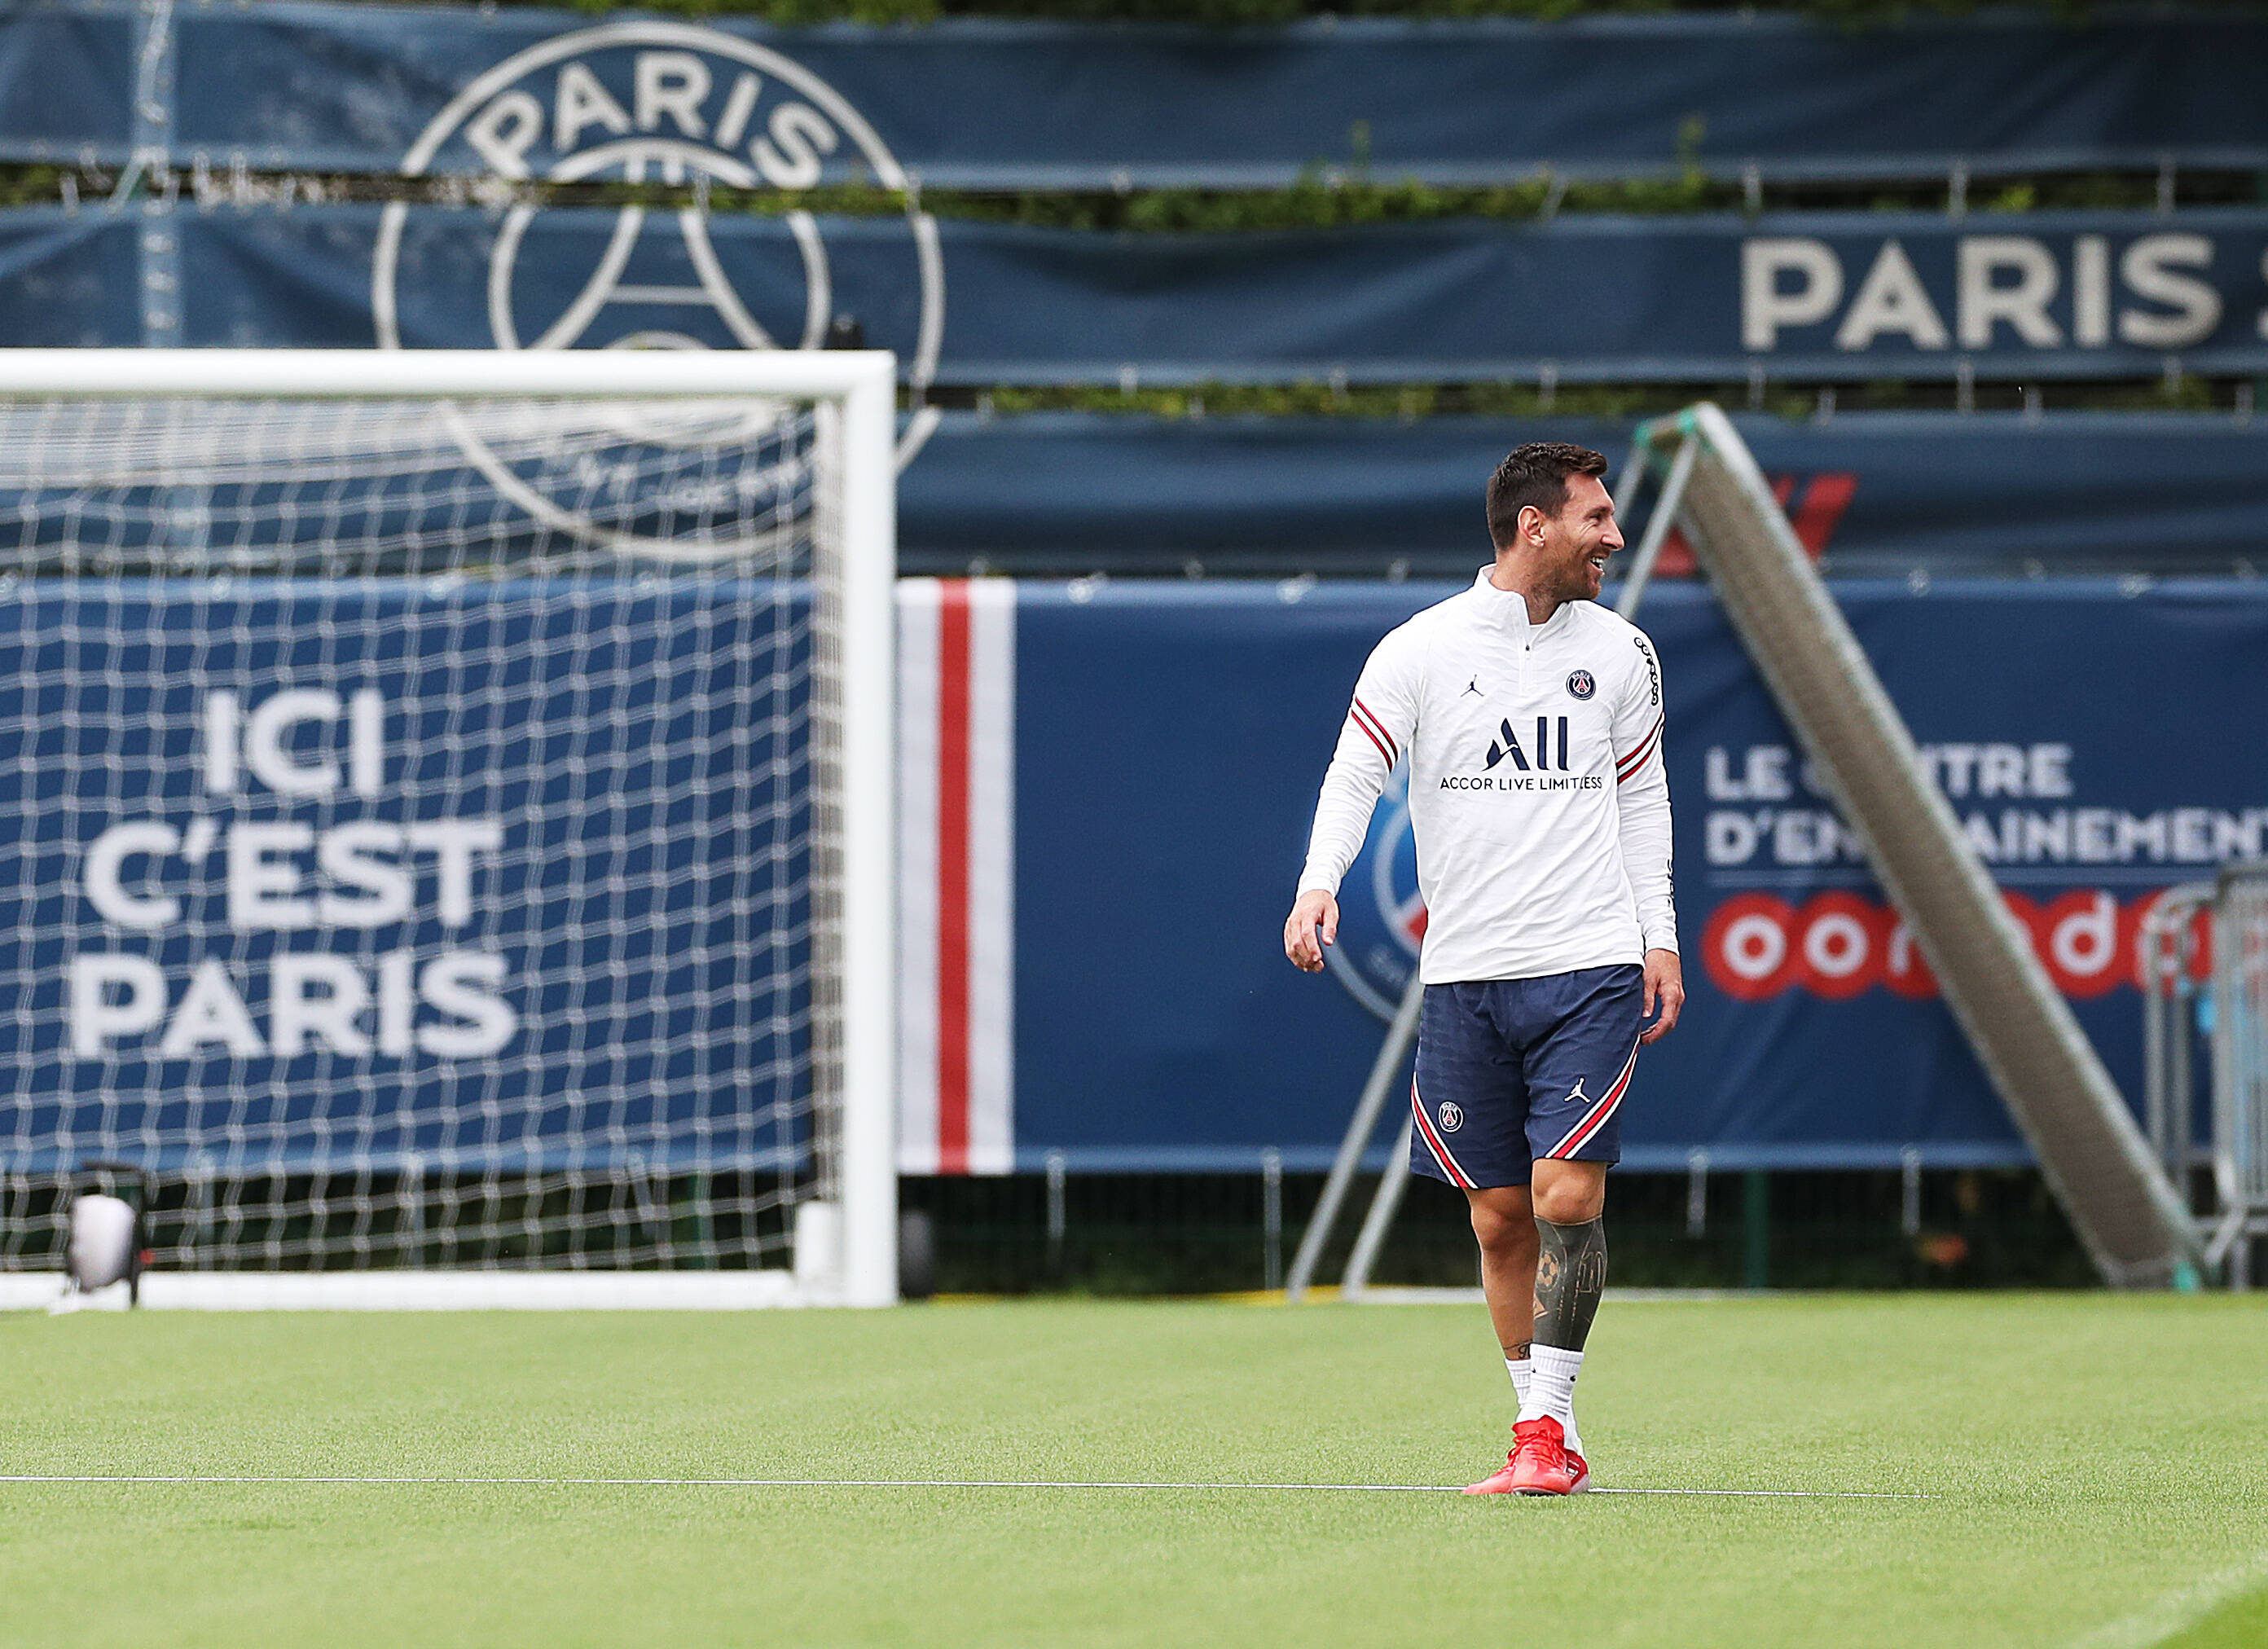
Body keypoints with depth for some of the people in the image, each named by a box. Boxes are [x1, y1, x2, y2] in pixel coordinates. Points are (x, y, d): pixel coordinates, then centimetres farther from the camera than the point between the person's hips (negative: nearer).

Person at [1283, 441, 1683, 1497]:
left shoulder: (1620, 652, 8)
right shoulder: (1420, 651, 0)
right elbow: (1354, 775, -2)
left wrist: (1659, 938, 10)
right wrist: (1319, 885, -19)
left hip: (1591, 971, 0)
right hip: (1465, 975, 0)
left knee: (1567, 1194, -13)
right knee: (1500, 1216, 3)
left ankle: (1547, 1431, -7)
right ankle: (1548, 1439, 14)